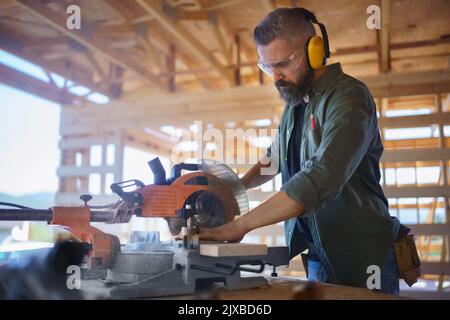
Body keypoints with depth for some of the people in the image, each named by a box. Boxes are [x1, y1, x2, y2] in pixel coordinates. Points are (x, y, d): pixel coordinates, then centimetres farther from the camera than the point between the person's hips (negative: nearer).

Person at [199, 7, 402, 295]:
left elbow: (320, 179, -29)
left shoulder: (348, 96, -16)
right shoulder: (294, 105, 8)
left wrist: (240, 225, -29)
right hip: (319, 258, 6)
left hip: (363, 260, -6)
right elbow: (274, 160, 22)